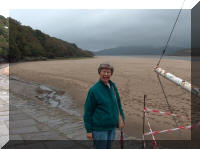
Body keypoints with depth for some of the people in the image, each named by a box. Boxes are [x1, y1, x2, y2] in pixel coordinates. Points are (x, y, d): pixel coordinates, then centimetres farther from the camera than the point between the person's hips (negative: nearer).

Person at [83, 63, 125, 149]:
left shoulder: (113, 86, 2)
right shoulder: (94, 89, -15)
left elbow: (118, 103, 15)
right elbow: (88, 111, -12)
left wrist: (122, 118, 14)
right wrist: (89, 130, -11)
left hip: (112, 126, 6)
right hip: (99, 129, -6)